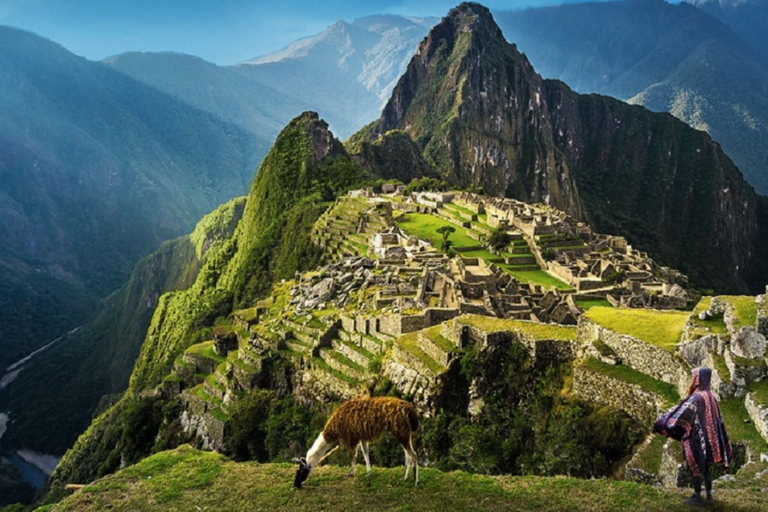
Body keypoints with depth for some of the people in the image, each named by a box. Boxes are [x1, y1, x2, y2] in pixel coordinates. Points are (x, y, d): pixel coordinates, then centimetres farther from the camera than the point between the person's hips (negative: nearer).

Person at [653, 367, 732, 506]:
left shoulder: (696, 397, -20)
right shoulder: (710, 397, 6)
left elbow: (683, 412, -32)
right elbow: (718, 419, 14)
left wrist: (666, 426, -36)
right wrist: (722, 441, 24)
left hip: (695, 438, -8)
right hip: (708, 437, 8)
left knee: (695, 467, 3)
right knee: (706, 467, 16)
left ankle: (697, 497, 12)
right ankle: (709, 496, 22)